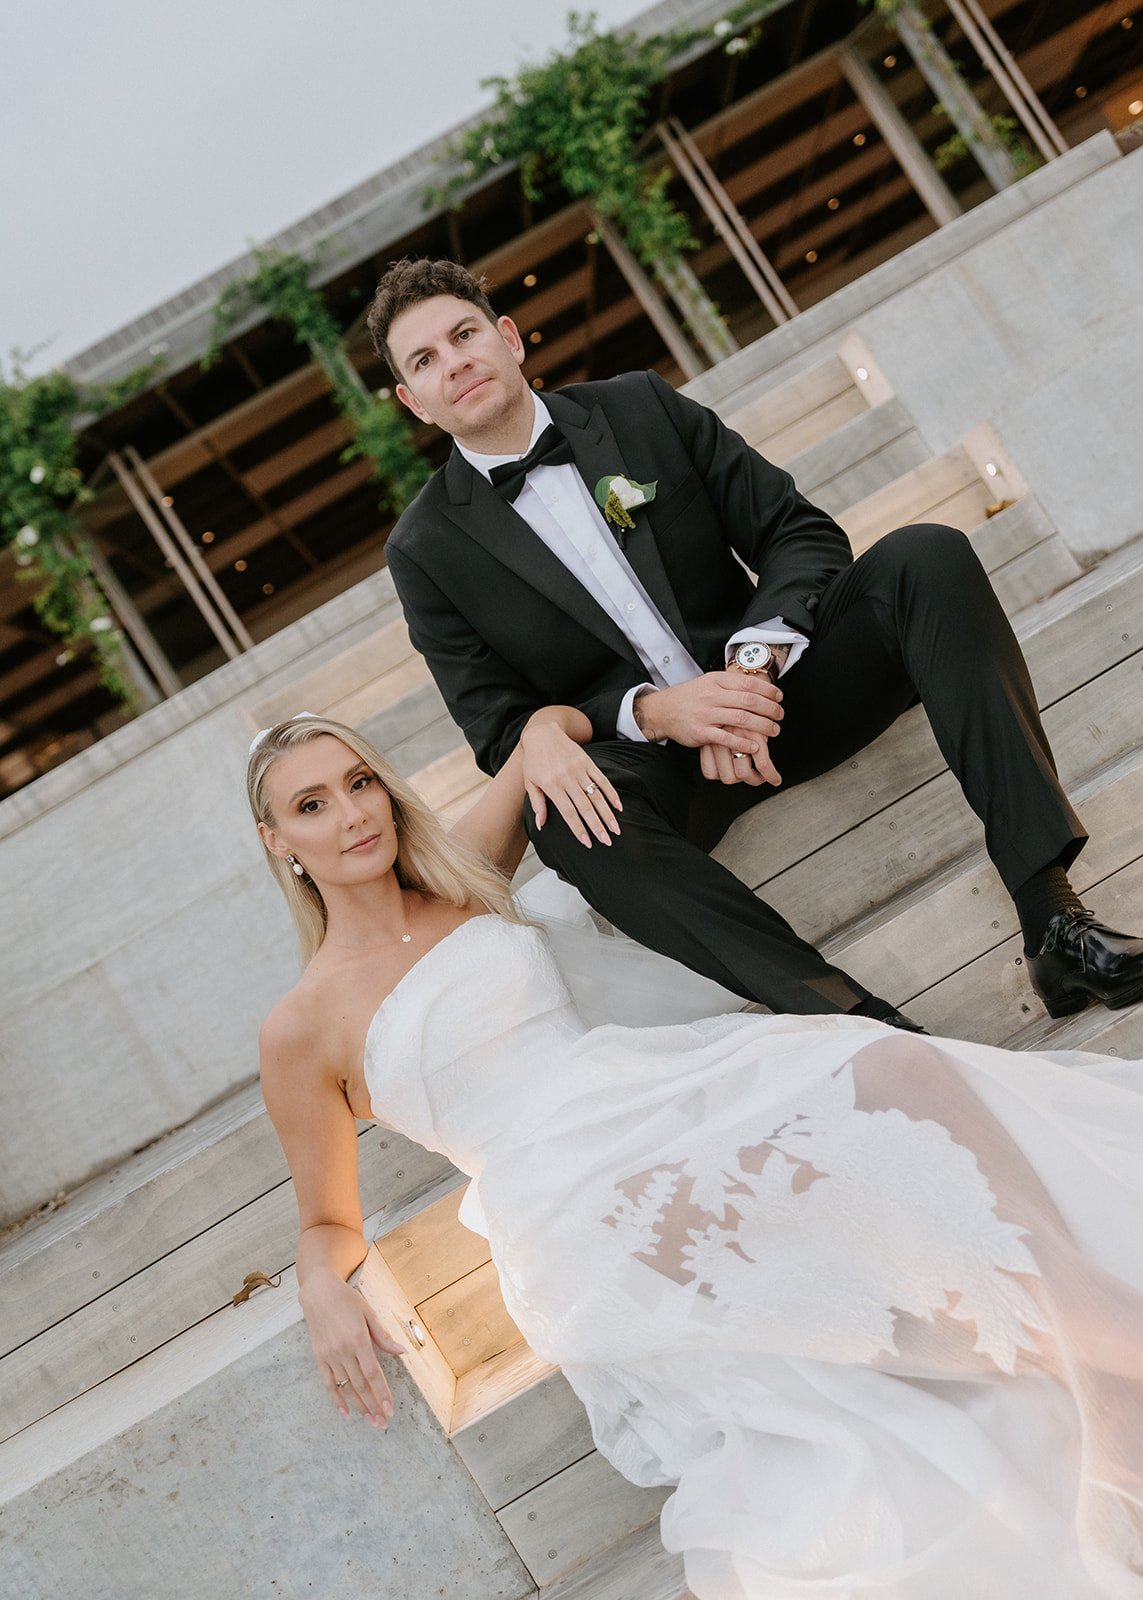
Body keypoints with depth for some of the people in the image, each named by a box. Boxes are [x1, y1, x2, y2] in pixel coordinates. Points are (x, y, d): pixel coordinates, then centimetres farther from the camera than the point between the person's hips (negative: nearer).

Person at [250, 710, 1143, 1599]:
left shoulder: (460, 875, 16)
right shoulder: (302, 1030, 4)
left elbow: (560, 718, 29)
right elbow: (329, 1223, 13)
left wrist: (545, 735, 5)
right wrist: (325, 1290, -9)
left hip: (659, 1088, 6)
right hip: (573, 1213, -5)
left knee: (885, 1071, -25)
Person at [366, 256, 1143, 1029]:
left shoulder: (641, 406, 5)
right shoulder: (427, 550, 0)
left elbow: (802, 532, 2)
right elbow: (500, 730, -3)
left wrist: (754, 659, -18)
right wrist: (649, 710, -20)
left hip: (775, 685, 3)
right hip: (650, 758, -2)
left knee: (926, 557, -21)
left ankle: (1053, 917, -29)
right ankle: (857, 1020, -44)